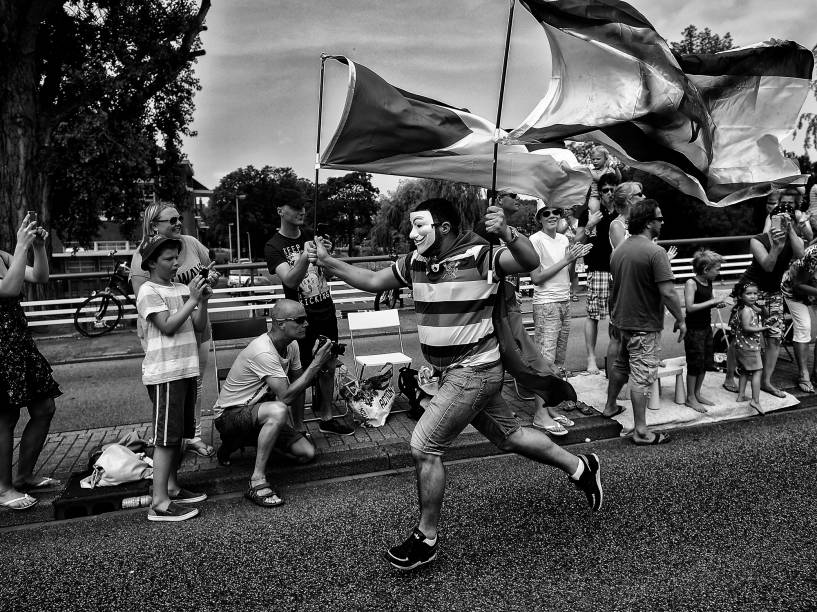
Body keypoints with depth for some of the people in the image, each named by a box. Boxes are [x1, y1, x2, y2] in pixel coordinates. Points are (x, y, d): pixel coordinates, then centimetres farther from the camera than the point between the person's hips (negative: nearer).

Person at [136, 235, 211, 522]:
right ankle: (160, 503, 0)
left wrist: (203, 300, -4)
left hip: (186, 369, 8)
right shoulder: (149, 291, -8)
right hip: (164, 373, -8)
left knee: (179, 433, 15)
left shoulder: (181, 288, 13)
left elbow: (199, 326, 11)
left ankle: (172, 488, 28)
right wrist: (193, 299, -17)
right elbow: (167, 326, -18)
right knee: (166, 437, -5)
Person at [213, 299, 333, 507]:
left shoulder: (292, 345, -1)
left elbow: (298, 381, 10)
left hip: (258, 415, 9)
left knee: (307, 453, -2)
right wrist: (316, 364, -30)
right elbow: (286, 397, -33)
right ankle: (257, 482, -27)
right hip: (229, 415, -9)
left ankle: (238, 440, 17)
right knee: (278, 411, -39)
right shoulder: (262, 352, -29)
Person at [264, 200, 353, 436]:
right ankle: (299, 428, 10)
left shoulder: (311, 236, 9)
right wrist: (305, 258, -38)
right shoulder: (274, 246, -7)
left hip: (327, 312, 6)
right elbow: (290, 280, -22)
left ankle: (326, 418, 28)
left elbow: (328, 275, 12)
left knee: (329, 367, 12)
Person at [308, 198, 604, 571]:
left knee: (423, 447, -9)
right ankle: (580, 467, 42)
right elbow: (372, 281, 11)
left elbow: (530, 262, -30)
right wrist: (328, 262, 1)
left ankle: (426, 539, 9)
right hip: (453, 372, 8)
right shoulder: (415, 263, 3)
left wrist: (506, 234, -49)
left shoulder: (478, 256, -18)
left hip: (474, 372, -8)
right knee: (509, 435, 21)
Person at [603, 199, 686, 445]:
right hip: (644, 326, -8)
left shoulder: (619, 249, 6)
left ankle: (610, 406, 40)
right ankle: (641, 431, 6)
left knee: (620, 366, 25)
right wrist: (681, 320, -9)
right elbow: (667, 292, -22)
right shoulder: (655, 252, -20)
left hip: (621, 321, 8)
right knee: (642, 376, -1)